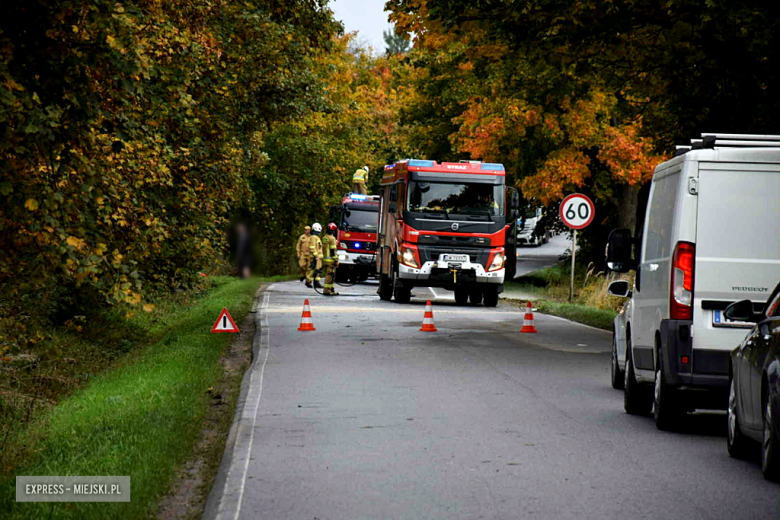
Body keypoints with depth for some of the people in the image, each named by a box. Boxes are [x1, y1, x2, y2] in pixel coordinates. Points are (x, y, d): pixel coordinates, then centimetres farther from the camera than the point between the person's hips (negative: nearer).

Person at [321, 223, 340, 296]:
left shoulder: (324, 238, 13)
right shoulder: (332, 238, -13)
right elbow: (333, 251, -17)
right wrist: (336, 260, -15)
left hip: (325, 259, 9)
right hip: (330, 260, -9)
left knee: (329, 275, 16)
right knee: (330, 275, -7)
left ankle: (331, 288, 21)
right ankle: (326, 290, -9)